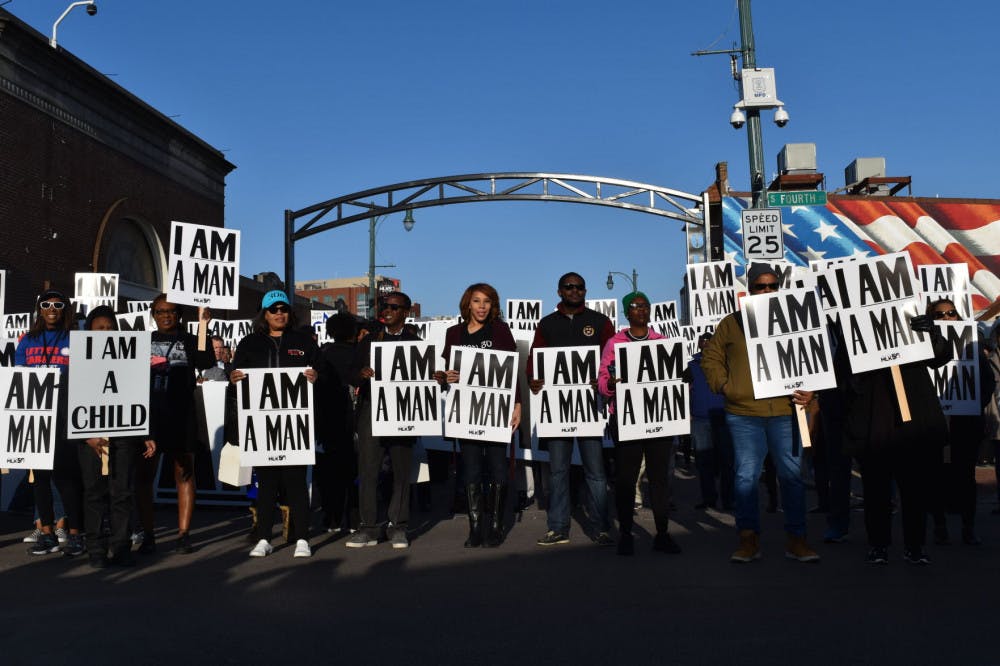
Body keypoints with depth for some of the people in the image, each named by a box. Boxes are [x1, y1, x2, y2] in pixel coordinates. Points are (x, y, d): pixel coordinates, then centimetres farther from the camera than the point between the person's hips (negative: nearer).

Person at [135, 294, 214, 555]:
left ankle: (184, 534, 6)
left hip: (181, 415, -2)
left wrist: (203, 326, -16)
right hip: (148, 413, 2)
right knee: (144, 474, 1)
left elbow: (206, 362, -12)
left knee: (184, 474, 1)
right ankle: (147, 535, 10)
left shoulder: (189, 341, 7)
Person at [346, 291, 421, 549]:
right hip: (371, 410, 1)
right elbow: (352, 374, 10)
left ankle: (397, 526, 11)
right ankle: (368, 527, 4)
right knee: (368, 470, -3)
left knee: (401, 470, 2)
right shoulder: (369, 341, 16)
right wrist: (363, 373, -12)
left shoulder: (416, 343, 10)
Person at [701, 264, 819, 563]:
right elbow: (711, 357, 13)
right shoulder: (732, 323, 9)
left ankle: (796, 539, 17)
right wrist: (723, 384, 0)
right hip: (743, 414, -1)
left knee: (792, 475, 5)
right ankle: (748, 539, 11)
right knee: (746, 476, 1)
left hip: (785, 412, 1)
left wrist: (809, 388, -5)